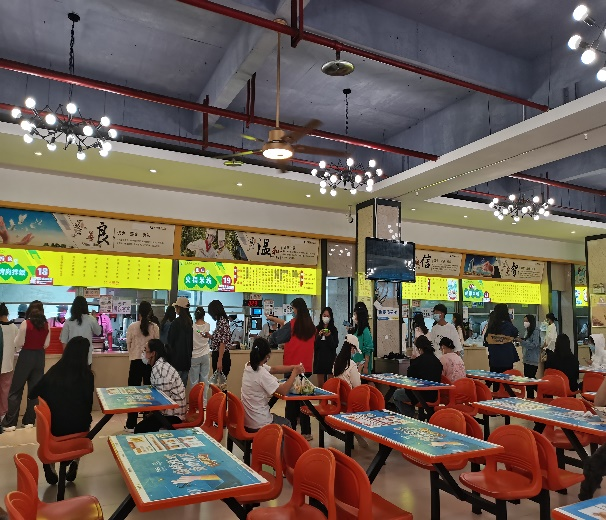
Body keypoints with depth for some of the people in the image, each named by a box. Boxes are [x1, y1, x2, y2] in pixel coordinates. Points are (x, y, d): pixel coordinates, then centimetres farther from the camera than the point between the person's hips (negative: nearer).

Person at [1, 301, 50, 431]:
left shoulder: (26, 323, -12)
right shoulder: (46, 325, -1)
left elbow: (18, 344, -6)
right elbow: (46, 344, 6)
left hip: (26, 356, -4)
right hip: (40, 357, 4)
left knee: (16, 390, 5)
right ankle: (29, 421, 14)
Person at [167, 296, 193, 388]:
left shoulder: (176, 322, -13)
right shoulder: (190, 322, 7)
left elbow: (170, 341, -9)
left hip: (177, 357, -6)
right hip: (187, 358, 7)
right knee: (183, 385, 12)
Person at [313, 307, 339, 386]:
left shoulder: (334, 330, 2)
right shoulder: (317, 329, 2)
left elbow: (335, 345, -2)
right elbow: (314, 345, 0)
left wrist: (329, 336, -16)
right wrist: (319, 336, -15)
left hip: (330, 358, 0)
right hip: (319, 358, 1)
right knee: (320, 384, 6)